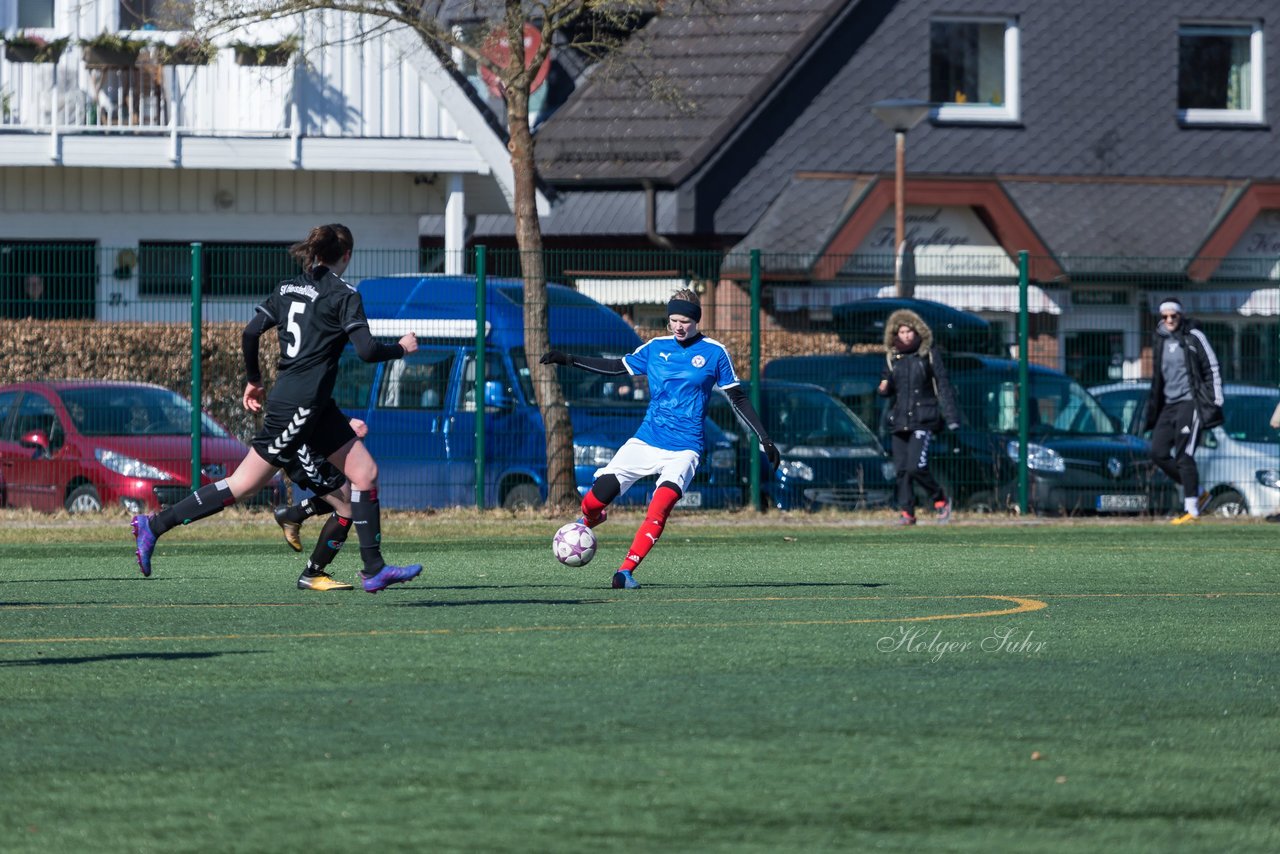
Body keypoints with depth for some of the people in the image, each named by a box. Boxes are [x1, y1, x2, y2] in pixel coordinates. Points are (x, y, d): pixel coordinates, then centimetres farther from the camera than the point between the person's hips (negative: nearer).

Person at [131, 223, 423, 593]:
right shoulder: (343, 295, -10)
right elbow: (366, 350, -17)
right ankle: (154, 525, -1)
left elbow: (250, 333, 5)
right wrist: (401, 348, 2)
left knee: (365, 472, 9)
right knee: (243, 484, -4)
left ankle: (374, 570, 9)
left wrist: (253, 380, 18)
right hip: (299, 407, -9)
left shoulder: (288, 288, 11)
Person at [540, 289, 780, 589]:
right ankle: (587, 521, 25)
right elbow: (617, 367, 18)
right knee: (599, 495, -10)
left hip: (684, 449, -3)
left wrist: (765, 439, 2)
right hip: (646, 441, 3)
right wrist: (569, 360, 12)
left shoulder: (714, 353, -1)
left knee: (659, 509, -26)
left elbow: (738, 399, 5)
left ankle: (626, 571, -22)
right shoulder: (656, 348, 7)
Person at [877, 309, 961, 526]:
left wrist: (951, 418, -6)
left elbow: (943, 386, 0)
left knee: (916, 467, -15)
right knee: (901, 469, 1)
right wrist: (882, 388, -7)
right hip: (899, 421, 5)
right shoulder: (891, 357, 12)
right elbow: (886, 386, 19)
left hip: (922, 420, -5)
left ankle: (940, 499, 6)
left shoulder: (929, 355, 1)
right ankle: (906, 513, 8)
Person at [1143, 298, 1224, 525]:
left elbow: (1212, 369, -3)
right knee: (1158, 452, -1)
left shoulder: (1193, 337, -4)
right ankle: (1198, 492, 12)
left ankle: (1191, 510, -11)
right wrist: (1153, 409, 22)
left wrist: (1216, 402, -9)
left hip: (1191, 402, -7)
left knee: (1184, 455, -13)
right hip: (1168, 404, 7)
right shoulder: (1159, 340, 14)